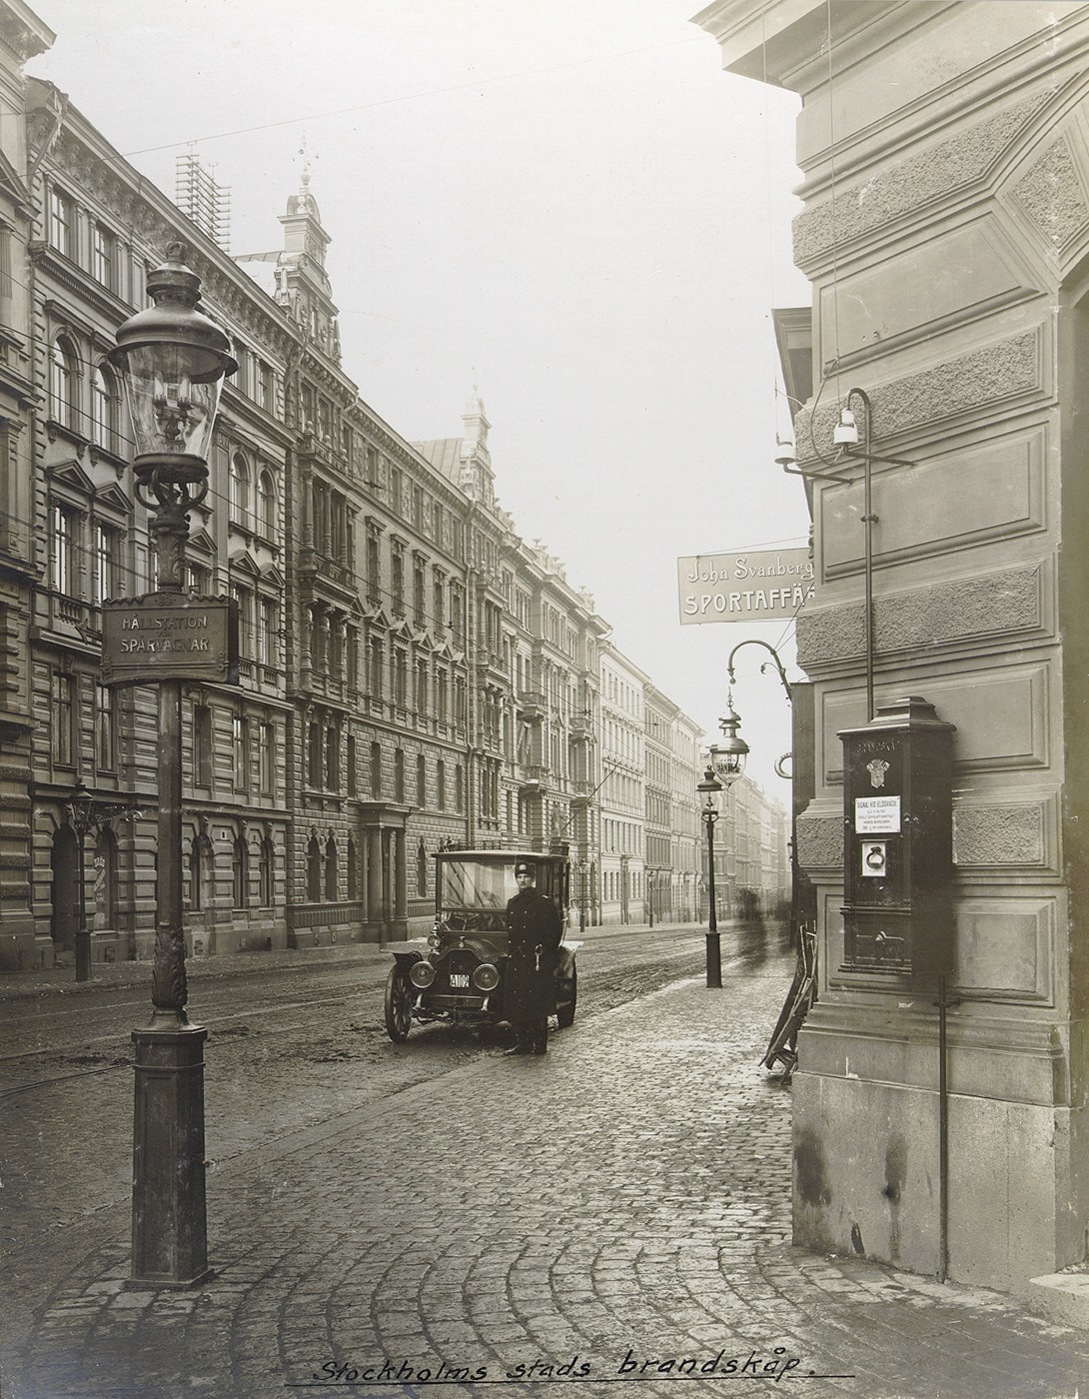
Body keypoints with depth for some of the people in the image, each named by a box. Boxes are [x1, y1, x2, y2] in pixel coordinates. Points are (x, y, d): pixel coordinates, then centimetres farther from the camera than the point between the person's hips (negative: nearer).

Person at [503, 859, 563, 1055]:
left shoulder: (544, 903, -5)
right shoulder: (512, 903, 16)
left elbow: (556, 931, -7)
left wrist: (544, 954, -12)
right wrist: (511, 952, 14)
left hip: (537, 962, -6)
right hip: (516, 961, 6)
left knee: (537, 1003, -6)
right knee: (515, 1003, 5)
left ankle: (540, 1044, 0)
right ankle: (522, 1043, 12)